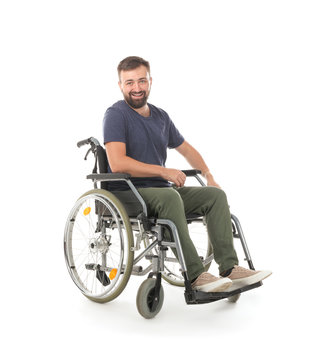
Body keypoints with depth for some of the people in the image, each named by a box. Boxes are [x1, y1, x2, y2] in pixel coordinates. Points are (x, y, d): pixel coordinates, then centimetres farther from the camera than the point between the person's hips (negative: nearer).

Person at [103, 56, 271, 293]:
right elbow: (117, 163, -21)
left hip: (162, 189, 7)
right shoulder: (116, 114, -8)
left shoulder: (160, 116, 14)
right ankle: (195, 276, -35)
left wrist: (209, 176, 11)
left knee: (215, 195, -10)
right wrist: (164, 172, -20)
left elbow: (186, 149, 26)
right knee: (170, 196, -36)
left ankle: (229, 268, -14)